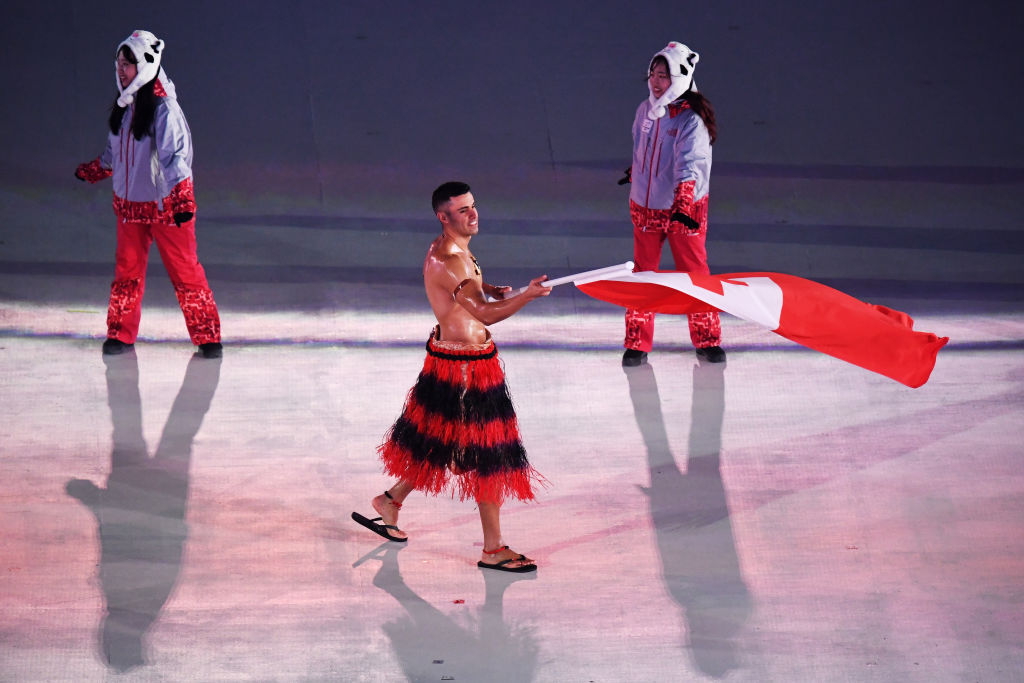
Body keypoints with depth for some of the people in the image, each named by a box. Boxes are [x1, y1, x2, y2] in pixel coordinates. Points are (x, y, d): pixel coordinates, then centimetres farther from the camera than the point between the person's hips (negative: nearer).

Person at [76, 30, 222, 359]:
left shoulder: (164, 108, -18)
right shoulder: (124, 107, 5)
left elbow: (177, 154, -24)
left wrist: (181, 198, -34)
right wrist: (92, 171, 38)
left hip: (166, 205, -6)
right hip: (128, 203, 6)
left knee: (184, 270, -1)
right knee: (127, 270, 10)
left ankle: (207, 335, 8)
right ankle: (121, 334, 21)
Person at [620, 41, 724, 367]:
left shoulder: (692, 119, -19)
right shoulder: (645, 110, -1)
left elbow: (691, 165, -31)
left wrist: (683, 204, -44)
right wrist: (635, 173, 35)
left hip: (685, 209, -4)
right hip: (645, 207, 4)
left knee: (694, 273, 3)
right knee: (643, 273, 7)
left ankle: (707, 340, 18)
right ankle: (637, 343, 15)